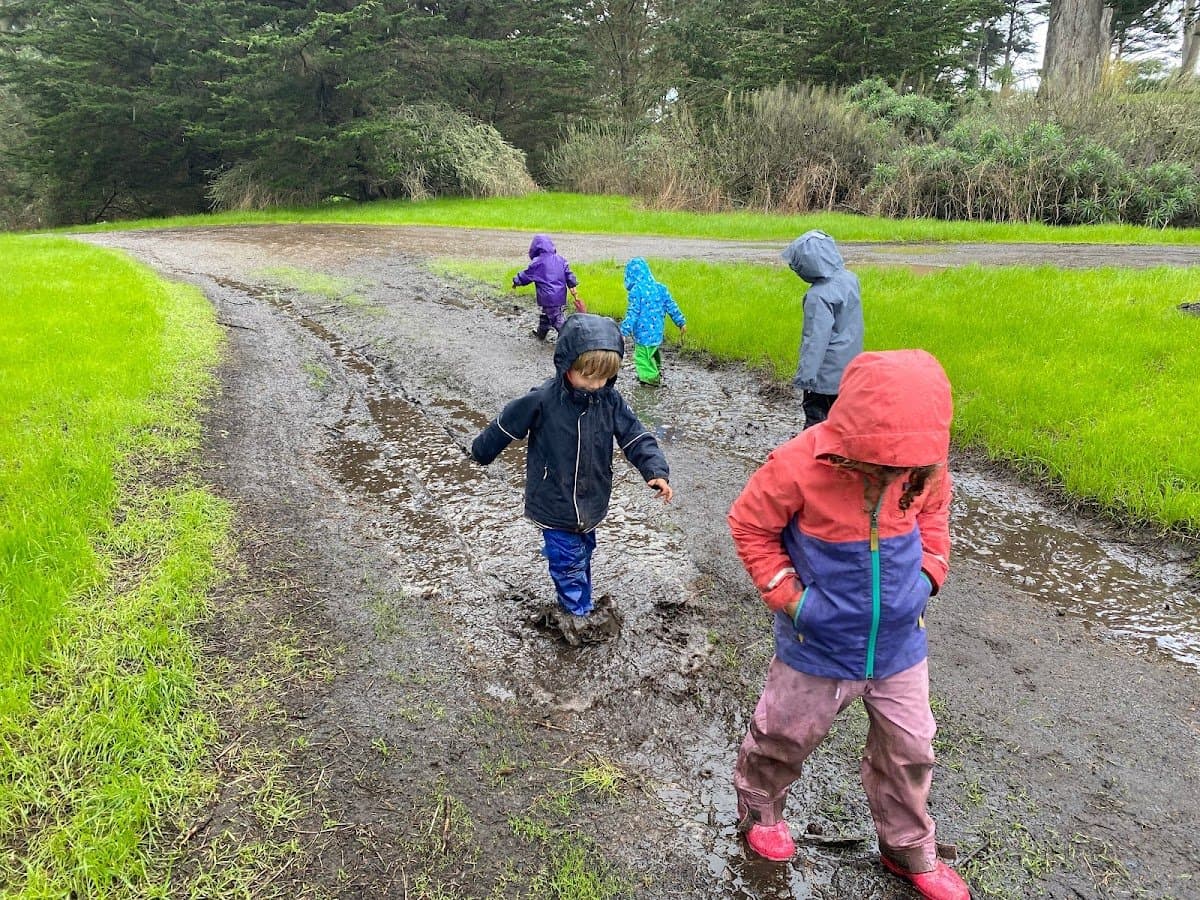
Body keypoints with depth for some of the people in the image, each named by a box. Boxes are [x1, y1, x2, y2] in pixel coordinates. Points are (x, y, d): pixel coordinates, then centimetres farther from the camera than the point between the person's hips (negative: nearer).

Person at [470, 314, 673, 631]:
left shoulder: (610, 401, -11)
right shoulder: (541, 401, -21)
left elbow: (636, 436, -8)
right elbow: (505, 426, -6)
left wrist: (657, 471, -24)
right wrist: (481, 452, 9)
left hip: (591, 504, 4)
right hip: (554, 507, -4)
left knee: (582, 554, 22)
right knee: (568, 561, 4)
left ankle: (576, 607, 43)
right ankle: (578, 615, 22)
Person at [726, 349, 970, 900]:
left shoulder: (925, 466, -15)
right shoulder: (800, 466, -28)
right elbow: (749, 524, -12)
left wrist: (927, 574, -1)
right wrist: (786, 594, -15)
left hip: (899, 645, 4)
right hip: (817, 647, -3)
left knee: (908, 751, 18)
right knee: (784, 737, 17)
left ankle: (909, 851, 45)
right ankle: (759, 810, 49)